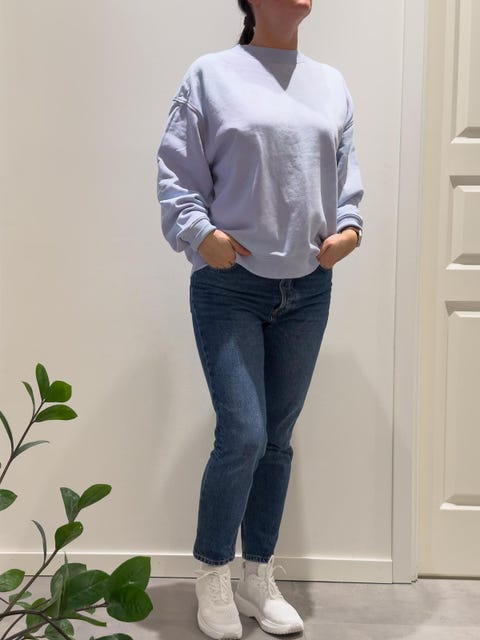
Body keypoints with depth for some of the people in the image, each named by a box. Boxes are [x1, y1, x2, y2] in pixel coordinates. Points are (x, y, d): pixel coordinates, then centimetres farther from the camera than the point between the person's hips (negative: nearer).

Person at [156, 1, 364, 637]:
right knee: (242, 435, -9)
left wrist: (349, 227, -1)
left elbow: (347, 173, 15)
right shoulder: (211, 75, 0)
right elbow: (177, 172, -2)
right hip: (229, 286, -4)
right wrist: (199, 232, -15)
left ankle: (259, 578, 27)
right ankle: (213, 574, 16)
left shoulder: (332, 84, 12)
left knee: (278, 440, 11)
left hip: (309, 291, 4)